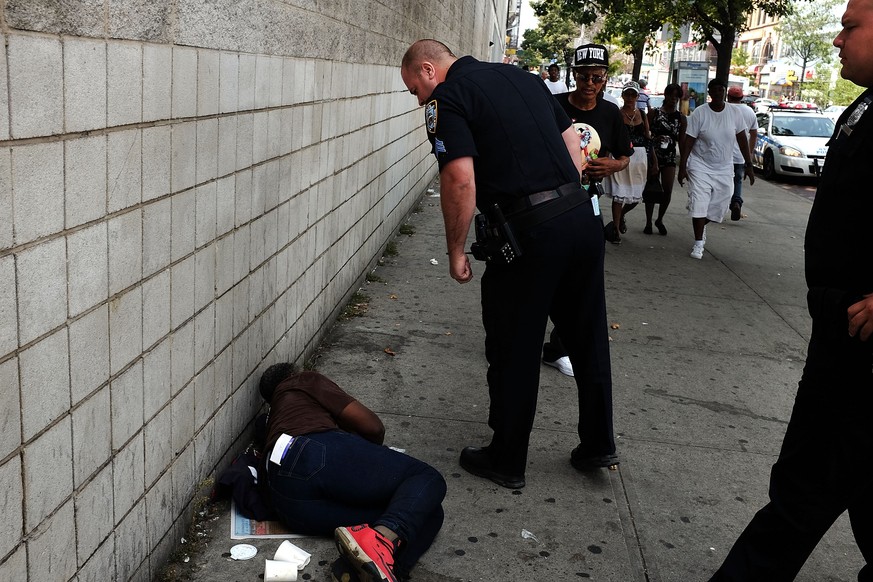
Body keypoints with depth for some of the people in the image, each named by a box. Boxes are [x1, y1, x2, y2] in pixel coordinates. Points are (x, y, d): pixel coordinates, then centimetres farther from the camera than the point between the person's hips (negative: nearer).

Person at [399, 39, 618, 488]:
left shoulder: (447, 98, -4)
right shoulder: (520, 77, 19)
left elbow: (460, 181, -16)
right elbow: (573, 142, 20)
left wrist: (456, 251, -5)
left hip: (529, 233, -8)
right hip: (583, 215, 8)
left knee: (513, 351, 8)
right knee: (588, 338, 19)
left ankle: (506, 461, 23)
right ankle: (598, 445, 33)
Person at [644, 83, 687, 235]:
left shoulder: (681, 118, 6)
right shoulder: (654, 112, 2)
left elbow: (682, 142, 6)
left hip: (670, 157, 1)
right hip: (653, 155, -1)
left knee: (667, 191, -6)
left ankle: (660, 220, 15)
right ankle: (649, 222, 14)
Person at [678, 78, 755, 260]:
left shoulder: (733, 113, -2)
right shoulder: (700, 113, -10)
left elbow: (742, 139, 6)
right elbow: (688, 141, -9)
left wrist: (748, 165, 6)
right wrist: (682, 166, -12)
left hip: (724, 169, 3)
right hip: (701, 167, -3)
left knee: (719, 207, 9)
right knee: (699, 204, -11)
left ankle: (701, 225, 39)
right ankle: (698, 243, -3)